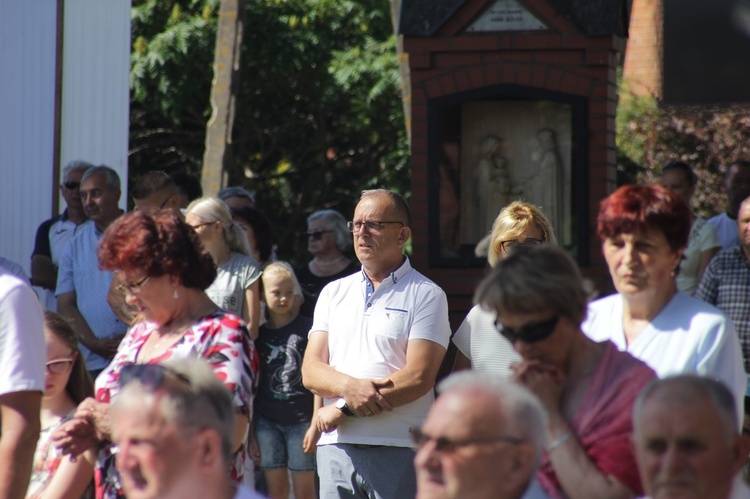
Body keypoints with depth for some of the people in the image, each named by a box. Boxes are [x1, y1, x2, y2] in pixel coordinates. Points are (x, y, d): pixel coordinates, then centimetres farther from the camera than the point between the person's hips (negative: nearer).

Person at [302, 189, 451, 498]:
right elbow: (311, 371, 9)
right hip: (335, 447, 4)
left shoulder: (426, 295, 1)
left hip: (399, 452, -4)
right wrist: (349, 386, -13)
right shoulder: (334, 293, 17)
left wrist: (344, 410, -10)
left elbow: (419, 377, -9)